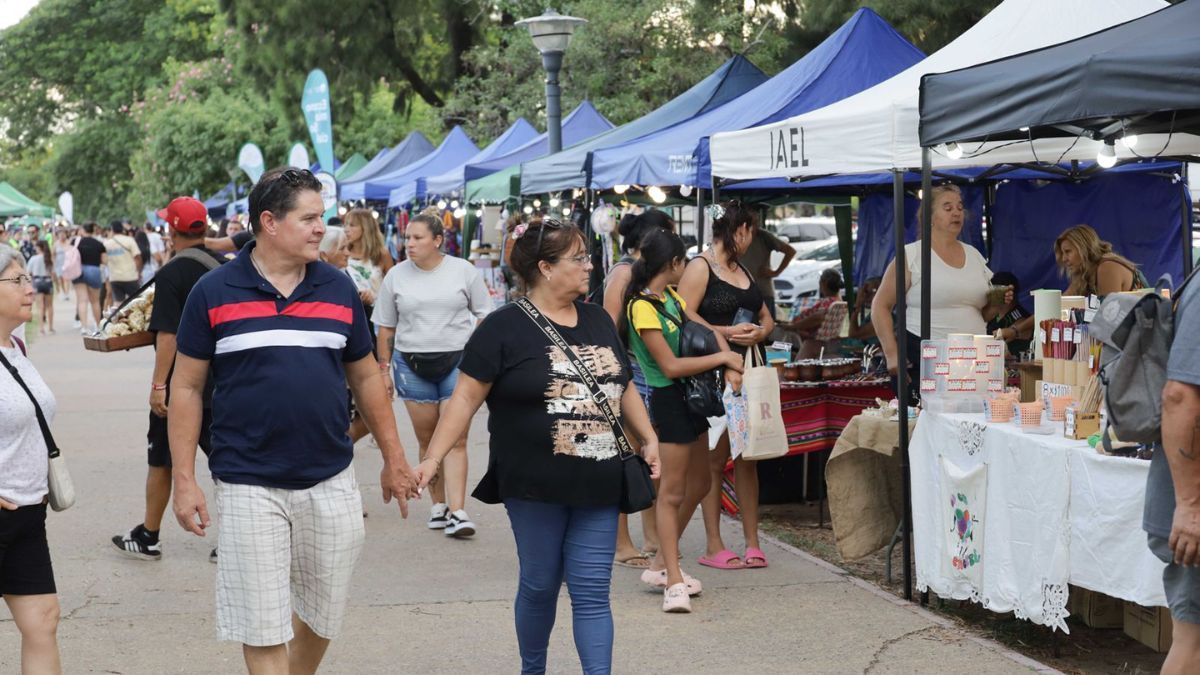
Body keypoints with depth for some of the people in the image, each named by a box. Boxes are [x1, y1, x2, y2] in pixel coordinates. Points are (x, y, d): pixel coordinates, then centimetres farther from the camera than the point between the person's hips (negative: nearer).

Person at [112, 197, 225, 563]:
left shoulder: (171, 274, -15)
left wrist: (159, 385, -17)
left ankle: (148, 537, 22)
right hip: (221, 383, 6)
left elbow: (168, 334, -19)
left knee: (161, 461, 9)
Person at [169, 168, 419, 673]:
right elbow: (187, 387, 0)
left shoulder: (339, 289, 5)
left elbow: (365, 376, 14)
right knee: (262, 629, 1)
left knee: (323, 617, 13)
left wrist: (393, 459, 14)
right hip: (249, 487, -3)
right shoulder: (214, 293, -4)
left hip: (331, 481, 3)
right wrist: (184, 481, -4)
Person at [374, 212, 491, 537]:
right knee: (427, 439, 5)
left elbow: (484, 315, 7)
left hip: (458, 361, -2)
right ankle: (439, 503, 17)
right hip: (412, 364, 2)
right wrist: (384, 367, 8)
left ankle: (457, 512, -12)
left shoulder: (464, 271, 1)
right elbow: (386, 327, 11)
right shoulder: (396, 275, 5)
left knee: (456, 439, -9)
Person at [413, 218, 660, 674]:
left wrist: (649, 439, 14)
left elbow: (623, 387, 22)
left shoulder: (599, 321, 11)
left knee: (593, 593, 1)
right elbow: (466, 397, -8)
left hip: (598, 485, 4)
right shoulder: (505, 327, -8)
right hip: (535, 487, -4)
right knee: (540, 585, 10)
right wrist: (433, 458, -14)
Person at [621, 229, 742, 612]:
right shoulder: (642, 307, -18)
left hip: (691, 395, 10)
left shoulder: (671, 297, 10)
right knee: (672, 492, -7)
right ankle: (674, 583, -3)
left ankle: (661, 565, 27)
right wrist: (722, 358, -13)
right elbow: (671, 365, -21)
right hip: (668, 398, -10)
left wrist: (729, 365, -5)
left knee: (699, 484, 17)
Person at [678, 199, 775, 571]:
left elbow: (766, 317, 25)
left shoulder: (742, 270, 20)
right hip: (713, 373, -7)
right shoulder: (700, 267, -5)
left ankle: (752, 542, 9)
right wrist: (727, 333, -17)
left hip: (747, 371, 7)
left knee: (747, 456, 5)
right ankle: (713, 546, 4)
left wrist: (760, 333, 3)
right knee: (715, 459, -2)